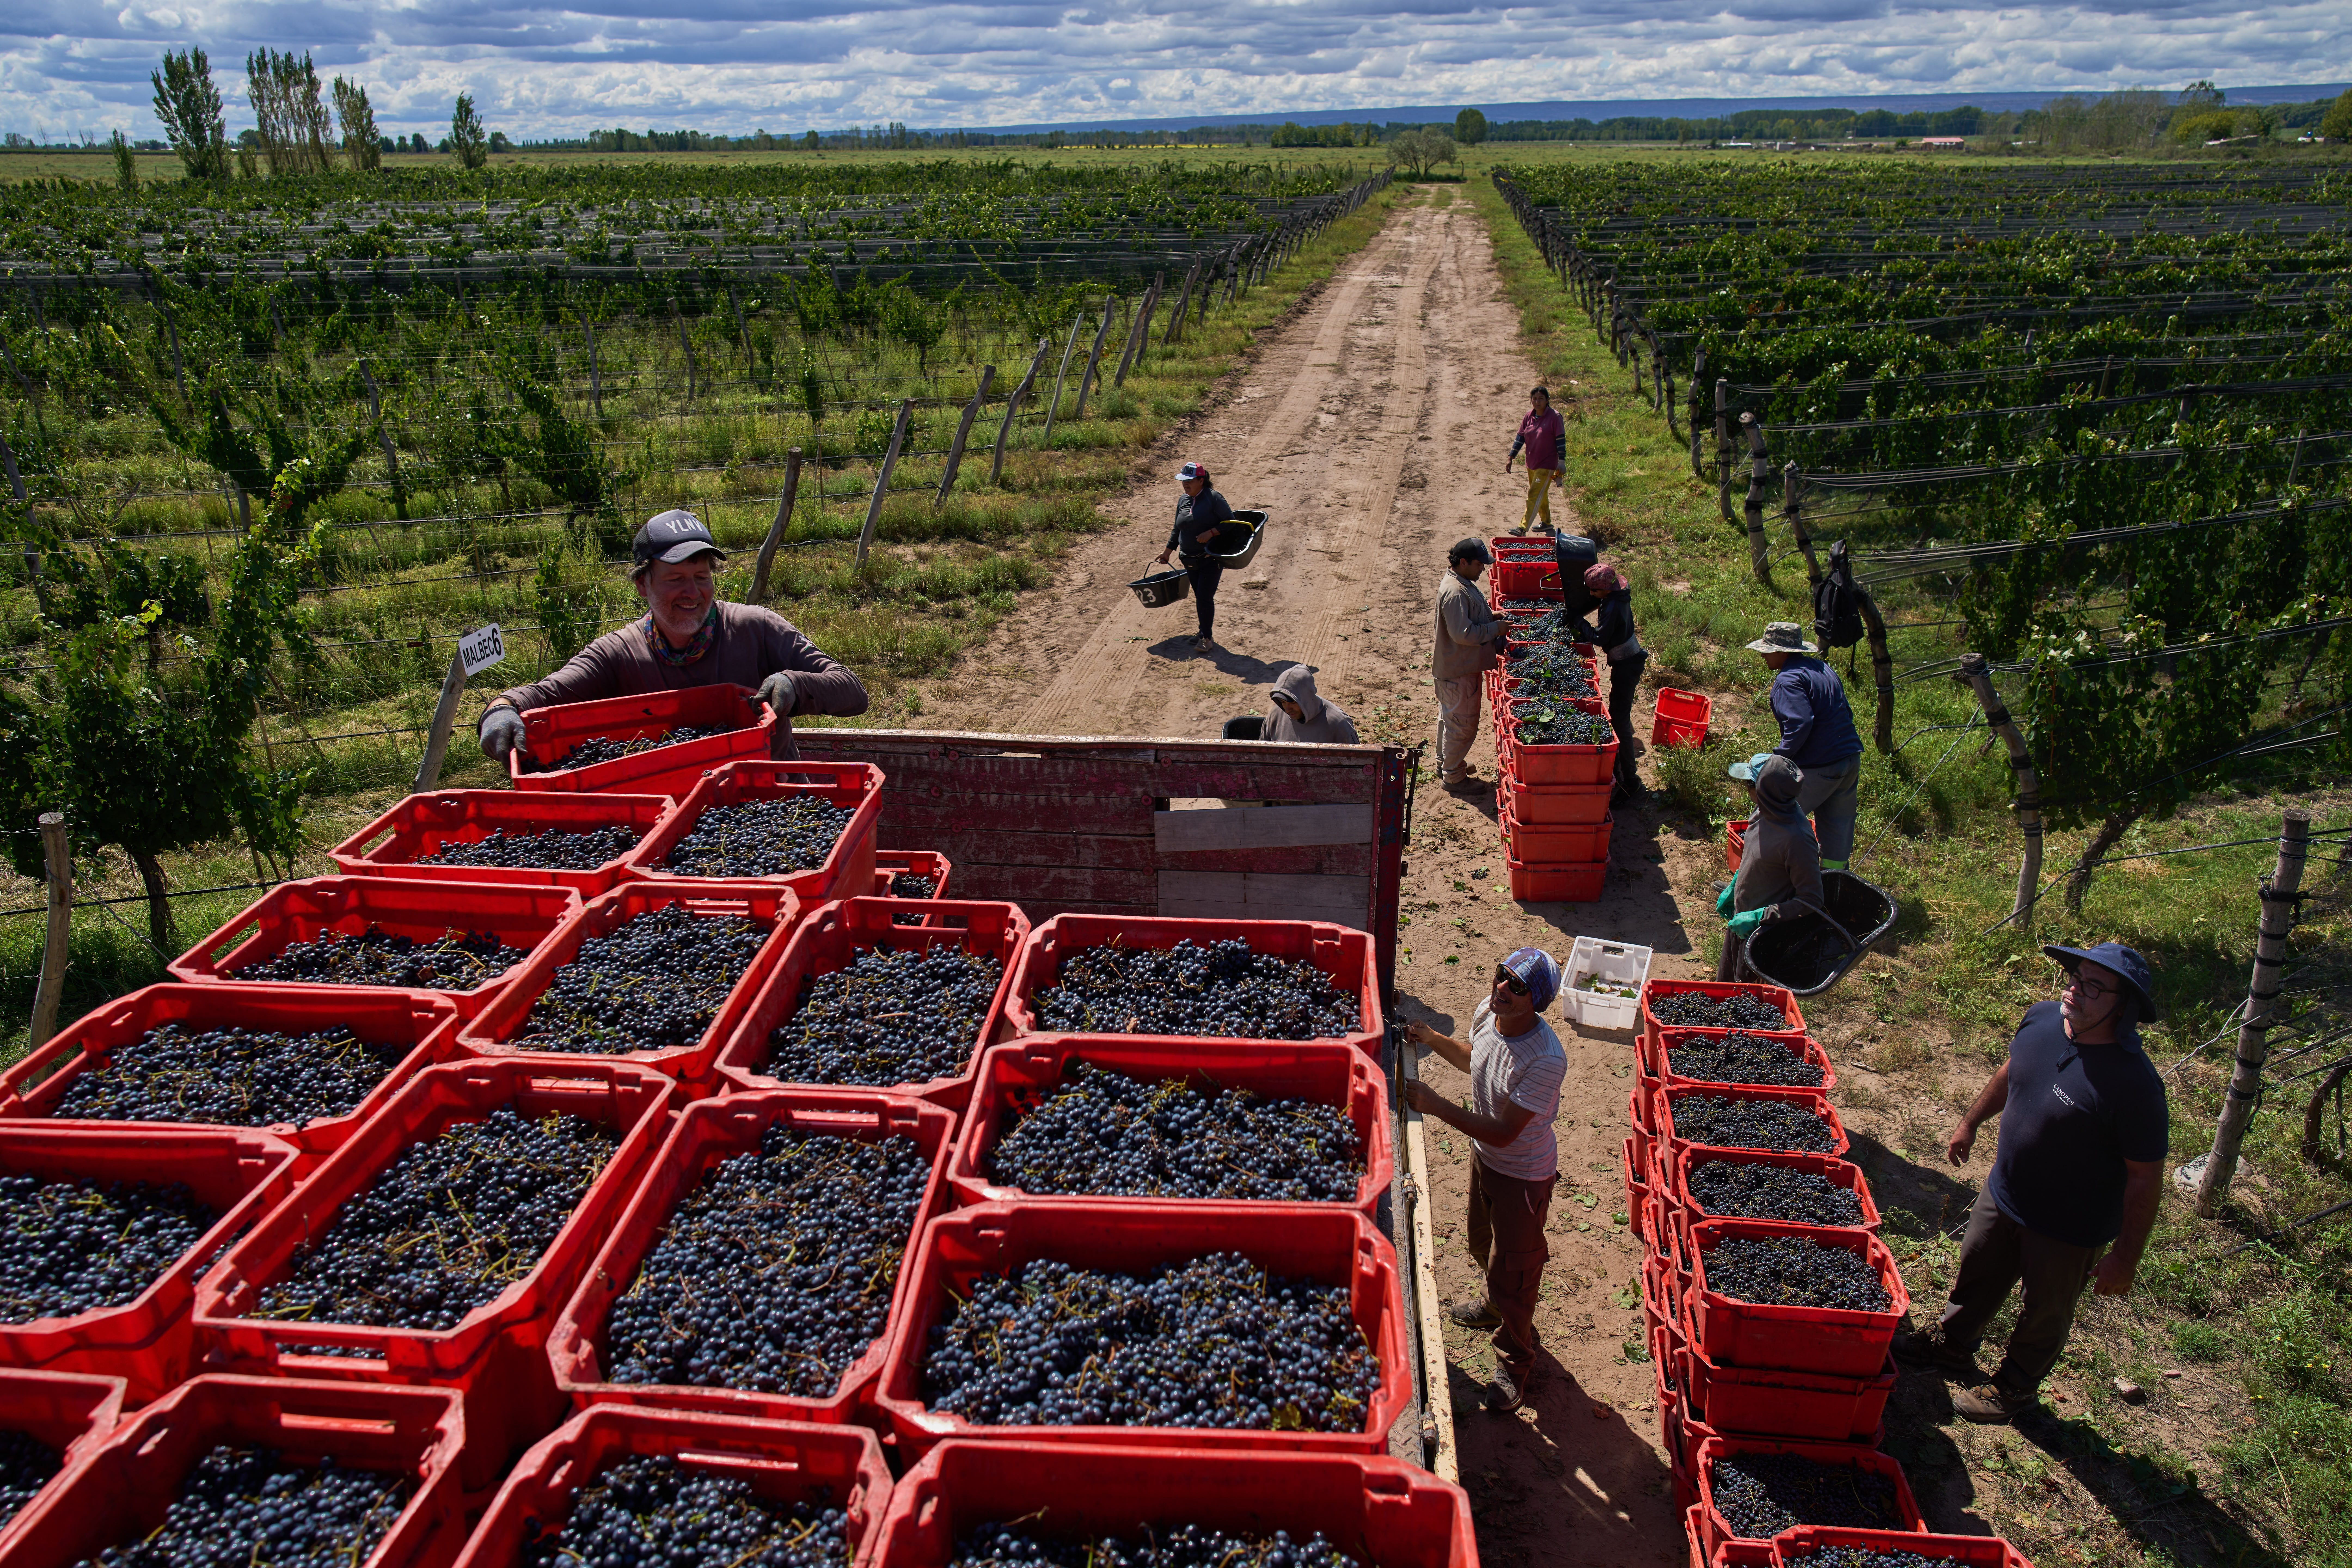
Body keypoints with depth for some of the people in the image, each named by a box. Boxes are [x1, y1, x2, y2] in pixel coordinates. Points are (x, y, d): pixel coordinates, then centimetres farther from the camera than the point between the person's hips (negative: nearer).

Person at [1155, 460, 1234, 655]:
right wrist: (1168, 551, 24)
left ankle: (1208, 638, -3)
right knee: (1199, 597, 11)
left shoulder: (1213, 498, -11)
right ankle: (1204, 633, 23)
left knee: (1205, 598, -10)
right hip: (1190, 561, 6)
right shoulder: (1183, 501, 9)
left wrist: (1211, 532, -24)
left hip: (1211, 559, -6)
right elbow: (1177, 530, 21)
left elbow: (1230, 522, -11)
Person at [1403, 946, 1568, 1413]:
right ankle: (1498, 1308, 61)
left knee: (1512, 1267, 11)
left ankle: (1515, 1364, 35)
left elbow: (1503, 1132, -33)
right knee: (1484, 1244, 30)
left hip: (1524, 1174, -7)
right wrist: (1434, 1039, -3)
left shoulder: (1546, 1060, -37)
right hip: (1484, 1156, 7)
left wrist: (1436, 1106, -33)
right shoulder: (1488, 1013, -16)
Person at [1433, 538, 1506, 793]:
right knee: (1462, 723, 2)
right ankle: (1453, 776, 14)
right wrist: (1495, 628, -20)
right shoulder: (1455, 593, -28)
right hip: (1460, 670, -11)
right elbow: (1463, 633, -31)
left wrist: (1490, 617, 6)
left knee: (1450, 717, 24)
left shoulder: (1461, 582, 6)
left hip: (1456, 665, 11)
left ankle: (1445, 763, 39)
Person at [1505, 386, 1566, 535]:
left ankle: (1523, 528, -18)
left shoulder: (1555, 417, -11)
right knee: (1541, 495, 19)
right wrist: (1511, 458, 4)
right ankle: (1547, 523, 35)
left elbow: (1561, 441, -11)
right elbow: (1520, 438, 9)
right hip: (1532, 464, 7)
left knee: (1534, 495, -13)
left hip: (1547, 465, -7)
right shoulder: (1529, 417, 5)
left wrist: (1561, 463, -13)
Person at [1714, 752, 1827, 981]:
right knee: (1725, 982, 24)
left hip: (1765, 931, -7)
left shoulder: (1796, 838, -32)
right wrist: (1733, 888, 17)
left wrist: (1760, 917, -25)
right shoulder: (1763, 811, -9)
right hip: (1740, 918, 7)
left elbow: (1811, 901, -25)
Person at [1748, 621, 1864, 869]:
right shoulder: (1823, 669, 13)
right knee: (1838, 827, 19)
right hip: (1851, 760, 9)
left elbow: (1800, 724, -27)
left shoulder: (1789, 680, -15)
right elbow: (1846, 712, 17)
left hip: (1818, 769, -9)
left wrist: (1782, 756, -16)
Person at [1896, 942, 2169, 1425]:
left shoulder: (2134, 1084, -33)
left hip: (2069, 1226, -6)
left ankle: (2015, 1386, 46)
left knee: (2045, 1312, 20)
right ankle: (1949, 1344, 54)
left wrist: (2126, 1257, -18)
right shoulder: (2042, 1019, -13)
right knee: (1977, 1276, 28)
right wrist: (1971, 1122, 20)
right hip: (2004, 1194, 6)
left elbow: (2146, 1179, -24)